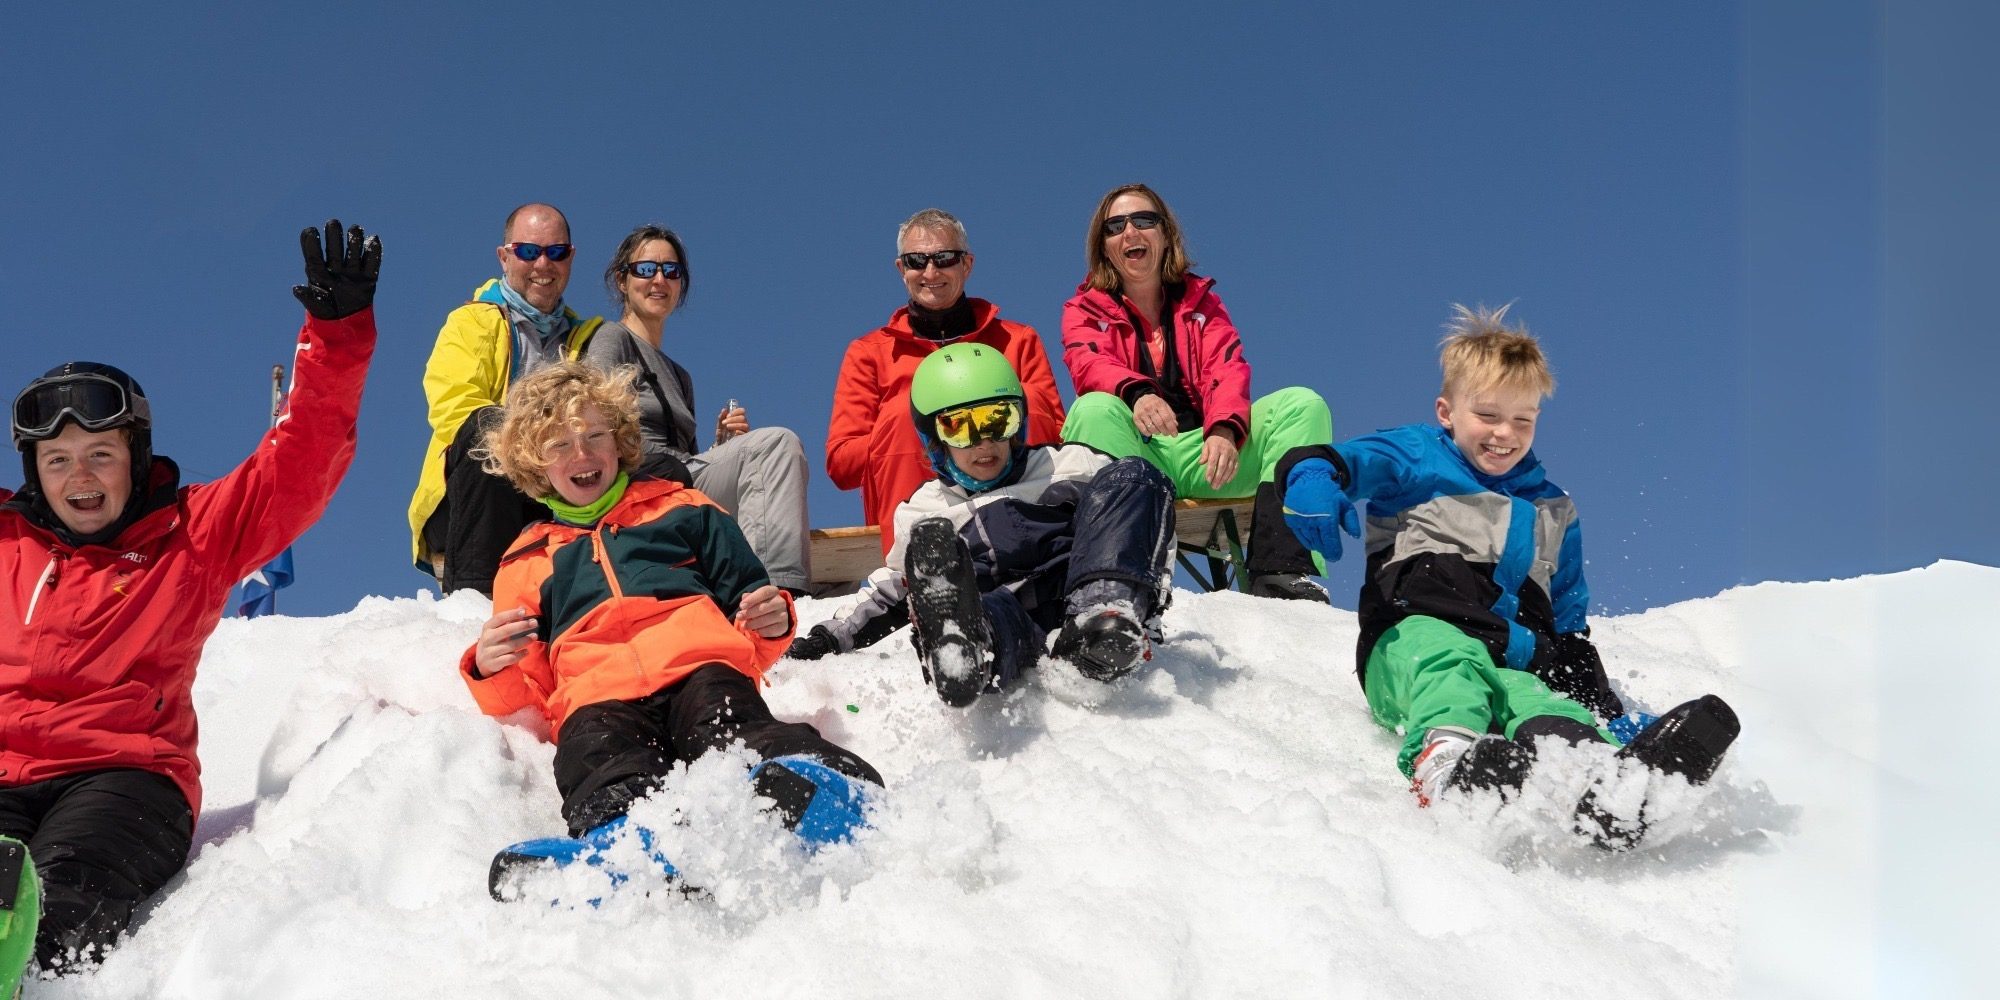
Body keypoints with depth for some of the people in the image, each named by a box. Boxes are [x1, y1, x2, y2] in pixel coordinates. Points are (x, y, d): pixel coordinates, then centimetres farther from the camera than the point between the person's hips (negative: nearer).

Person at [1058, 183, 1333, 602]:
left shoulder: (1200, 302, 21)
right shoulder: (1085, 311, 14)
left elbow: (1227, 370, 1)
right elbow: (1089, 367, -10)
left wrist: (1223, 430, -23)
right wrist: (1137, 393, -35)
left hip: (1203, 448, 2)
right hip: (1134, 451, -2)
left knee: (1302, 404, -18)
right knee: (1094, 409, -34)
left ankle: (1280, 568, -36)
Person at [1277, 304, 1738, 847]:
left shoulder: (1553, 513, 32)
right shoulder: (1415, 460, 18)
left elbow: (1570, 630, 33)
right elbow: (1323, 461, 0)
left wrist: (1611, 712, 17)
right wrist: (1311, 481, -27)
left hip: (1515, 665, 3)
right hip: (1413, 640, -3)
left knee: (1552, 714, -35)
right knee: (1451, 662, -42)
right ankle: (1443, 761, -74)